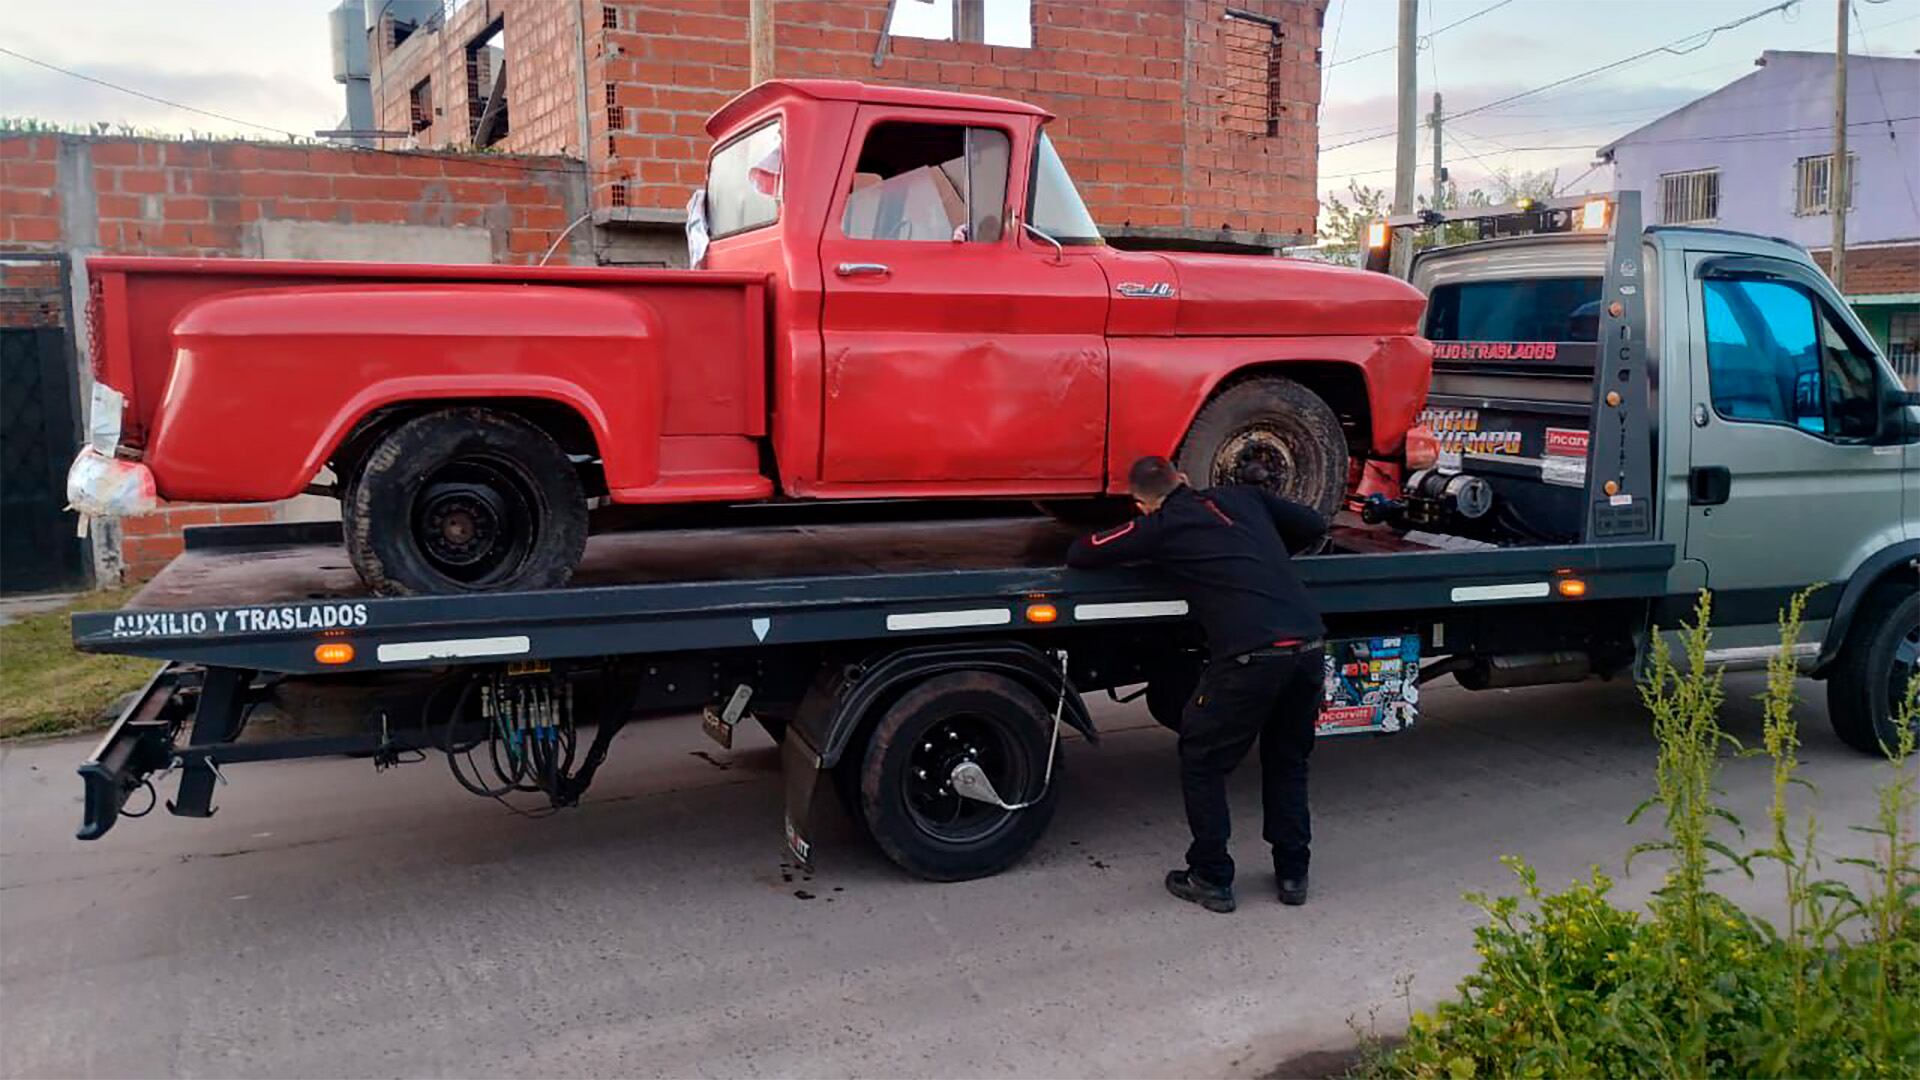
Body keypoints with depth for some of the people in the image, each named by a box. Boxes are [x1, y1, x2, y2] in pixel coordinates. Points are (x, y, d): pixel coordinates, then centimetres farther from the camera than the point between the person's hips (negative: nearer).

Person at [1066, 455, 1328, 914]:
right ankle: (1293, 874, 29)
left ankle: (1212, 879, 19)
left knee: (1201, 760, 15)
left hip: (1251, 653, -5)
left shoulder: (1160, 526, 7)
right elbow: (1314, 526, 27)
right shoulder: (1242, 498, 20)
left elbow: (1078, 554, 12)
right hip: (1307, 644, 5)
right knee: (1288, 761, 24)